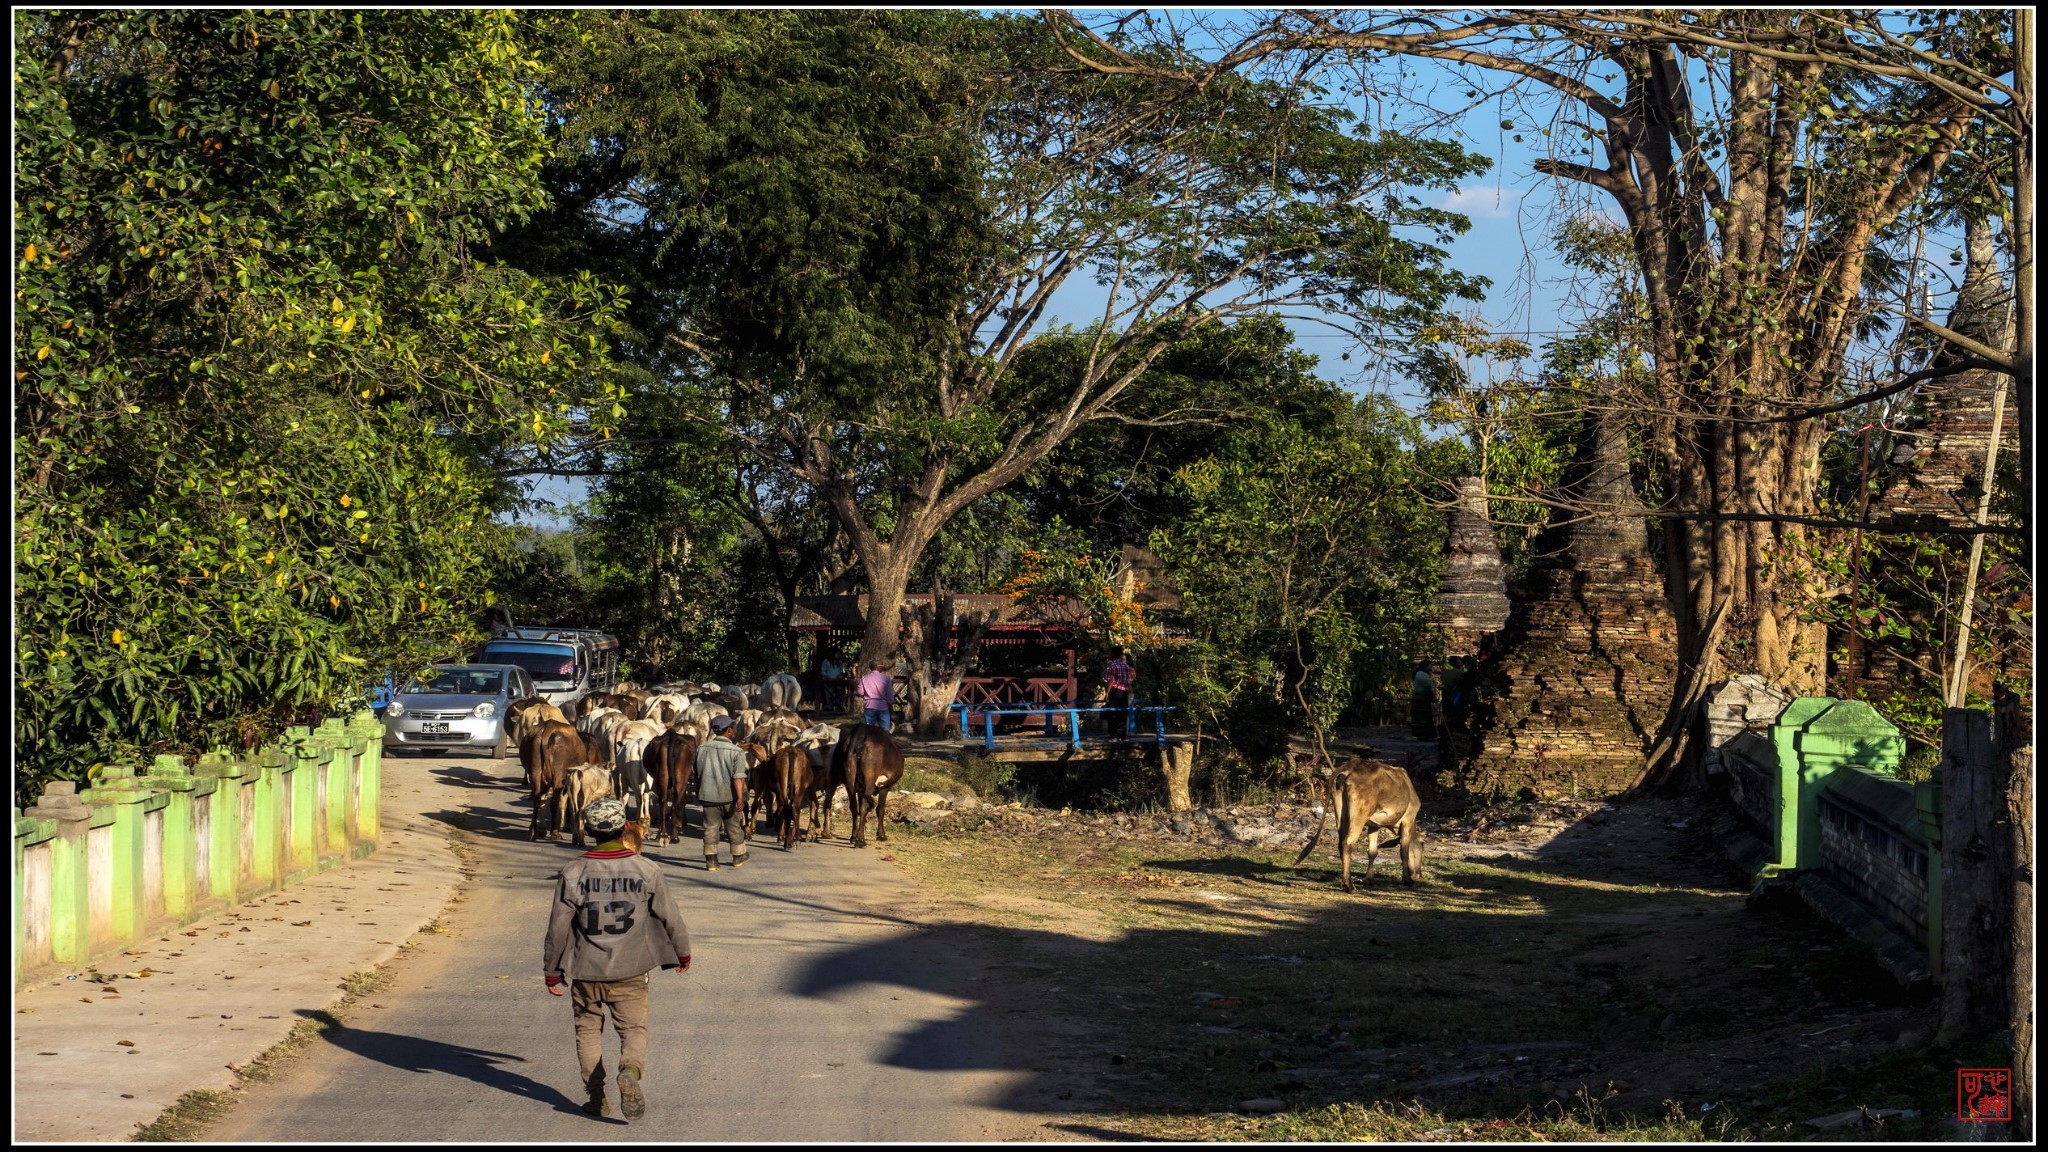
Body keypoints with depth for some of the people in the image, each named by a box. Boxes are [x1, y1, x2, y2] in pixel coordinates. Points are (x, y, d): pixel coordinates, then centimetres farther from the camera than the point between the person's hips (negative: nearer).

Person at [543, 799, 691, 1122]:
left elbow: (558, 926, -3)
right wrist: (682, 952, 22)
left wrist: (551, 971, 9)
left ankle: (595, 1094, 11)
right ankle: (630, 1070, -23)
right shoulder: (646, 870, -4)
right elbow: (669, 916, 4)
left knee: (588, 1028, 17)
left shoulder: (573, 873, -6)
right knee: (633, 1028, 6)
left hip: (586, 971, 0)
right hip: (630, 973, 0)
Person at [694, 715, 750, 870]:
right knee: (734, 828, 14)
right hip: (729, 796, -2)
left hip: (707, 796, 2)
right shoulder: (736, 752, -12)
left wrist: (698, 794, 22)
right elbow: (738, 778, -21)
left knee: (710, 828, 8)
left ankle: (711, 861, 5)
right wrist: (740, 798, -24)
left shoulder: (702, 749, 1)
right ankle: (739, 858, 28)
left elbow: (697, 774, 11)